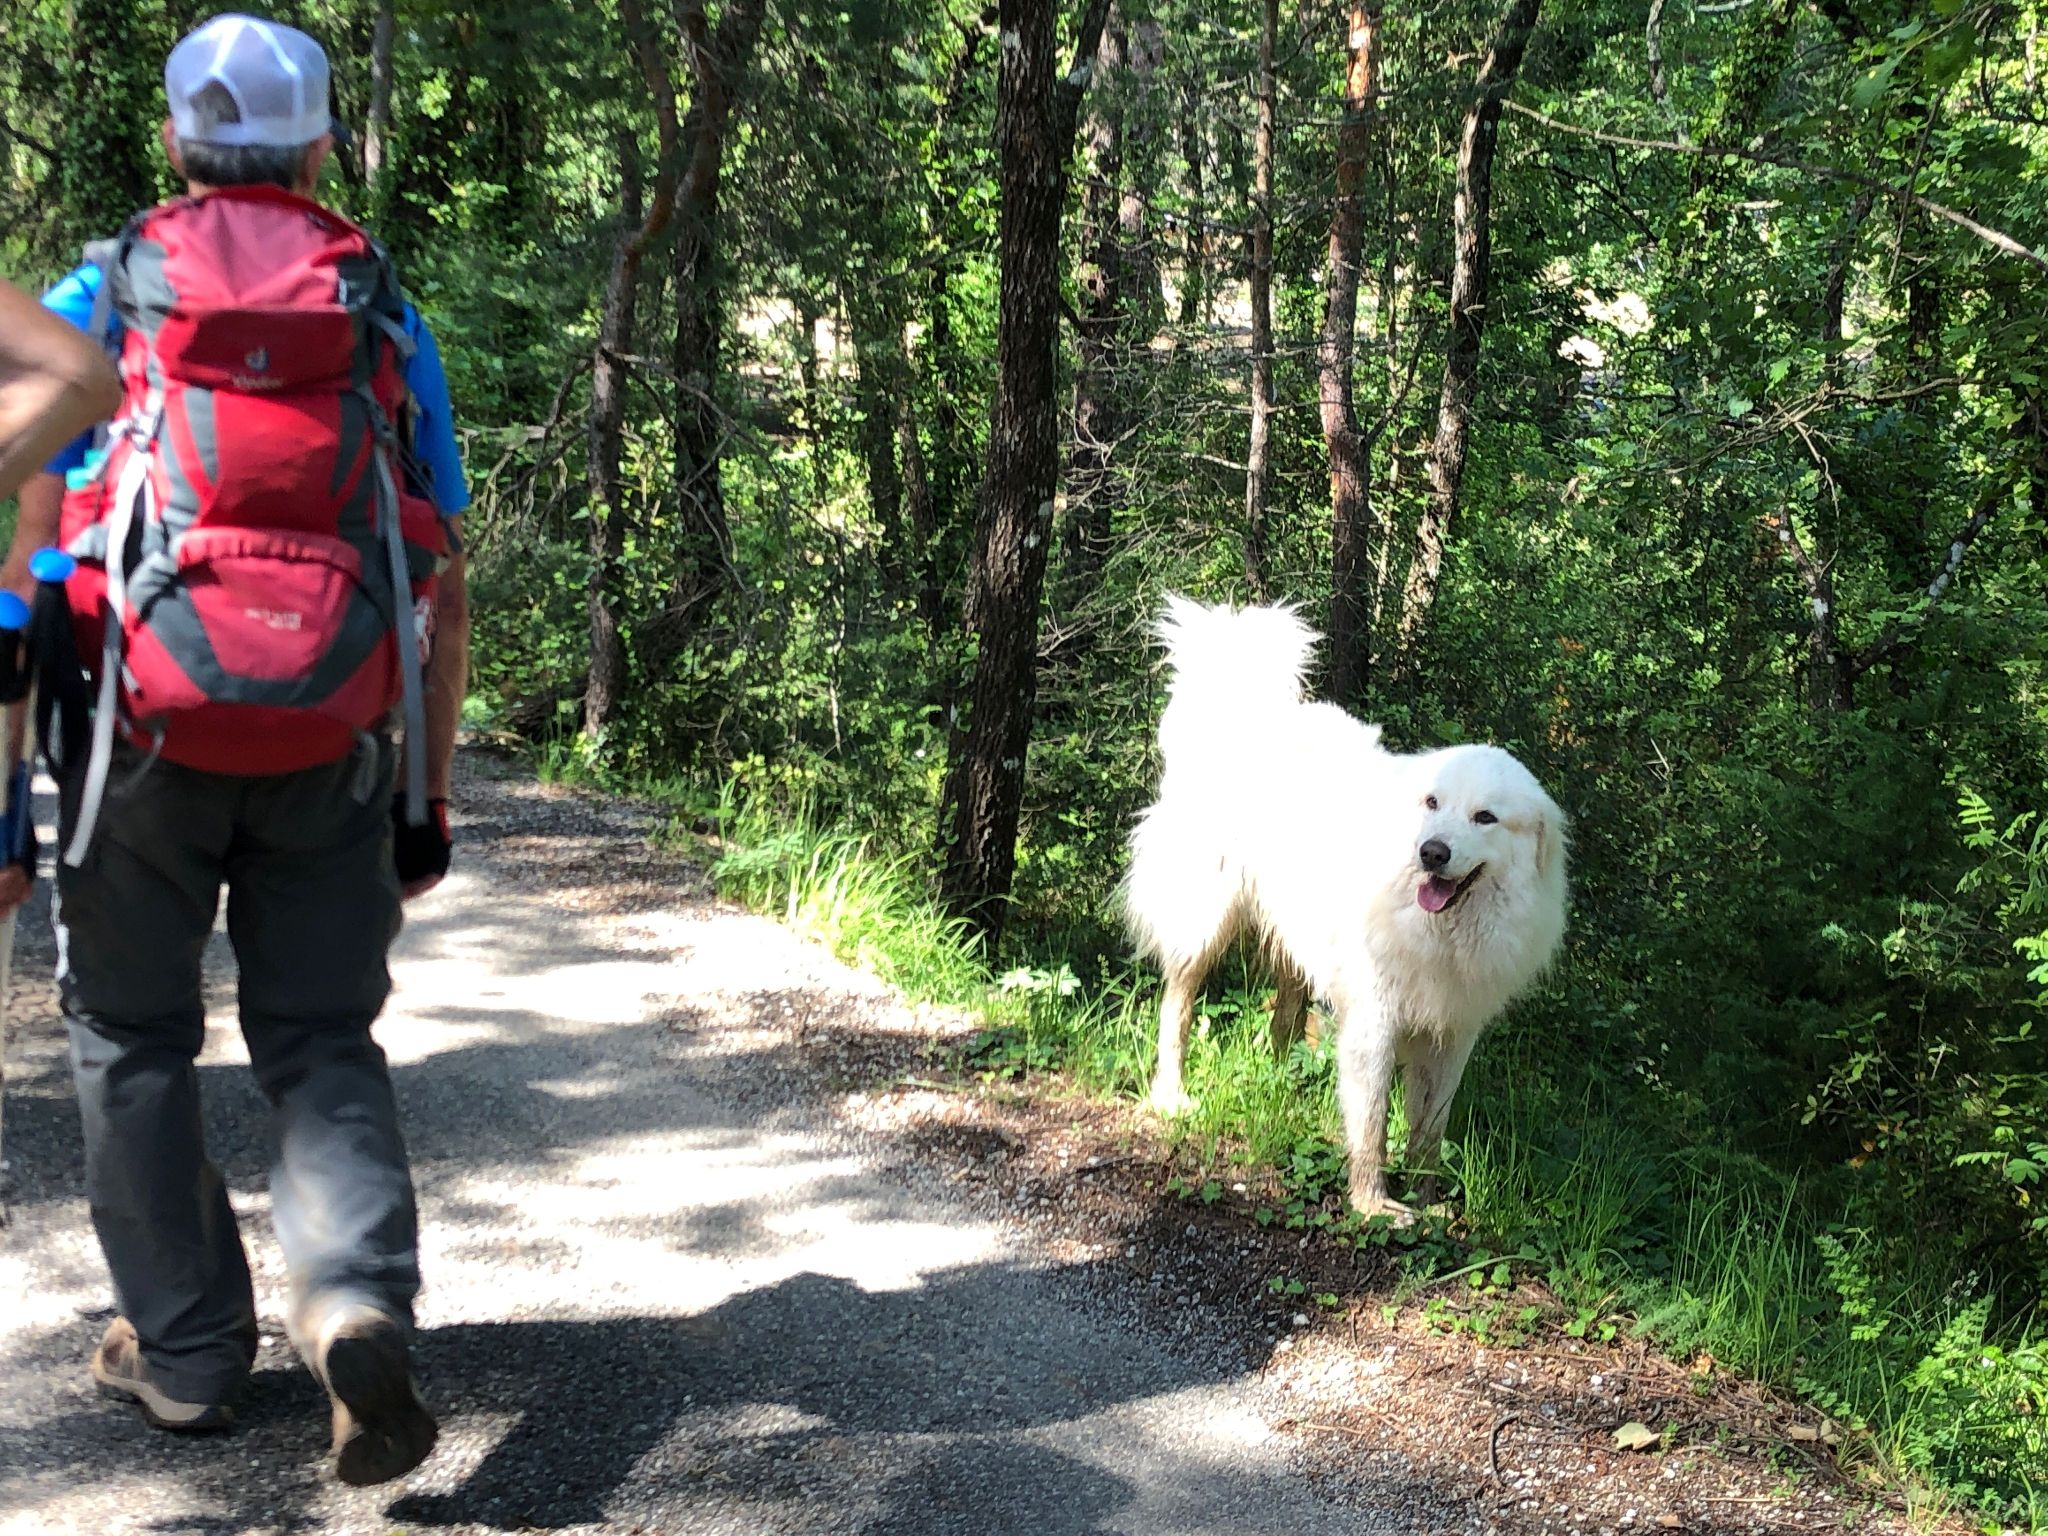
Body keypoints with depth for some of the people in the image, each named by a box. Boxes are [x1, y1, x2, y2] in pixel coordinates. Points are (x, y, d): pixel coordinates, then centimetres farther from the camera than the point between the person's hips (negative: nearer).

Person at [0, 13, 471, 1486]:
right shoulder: (384, 319, 7)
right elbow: (445, 591, 6)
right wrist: (431, 797, 12)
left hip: (145, 739, -1)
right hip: (329, 751, 2)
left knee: (135, 1036, 15)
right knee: (323, 1041, 12)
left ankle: (186, 1350, 20)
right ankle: (359, 1302, -11)